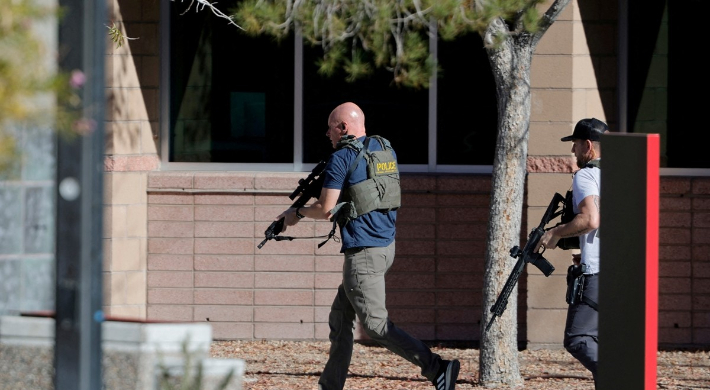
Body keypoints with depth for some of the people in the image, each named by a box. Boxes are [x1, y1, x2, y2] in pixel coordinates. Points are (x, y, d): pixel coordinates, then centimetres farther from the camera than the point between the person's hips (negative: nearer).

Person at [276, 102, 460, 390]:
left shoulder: (341, 158, -12)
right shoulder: (386, 150, 13)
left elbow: (325, 208, -11)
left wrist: (297, 213, 7)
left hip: (363, 252, -9)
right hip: (386, 245, 9)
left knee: (376, 325, -8)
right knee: (340, 319, 16)